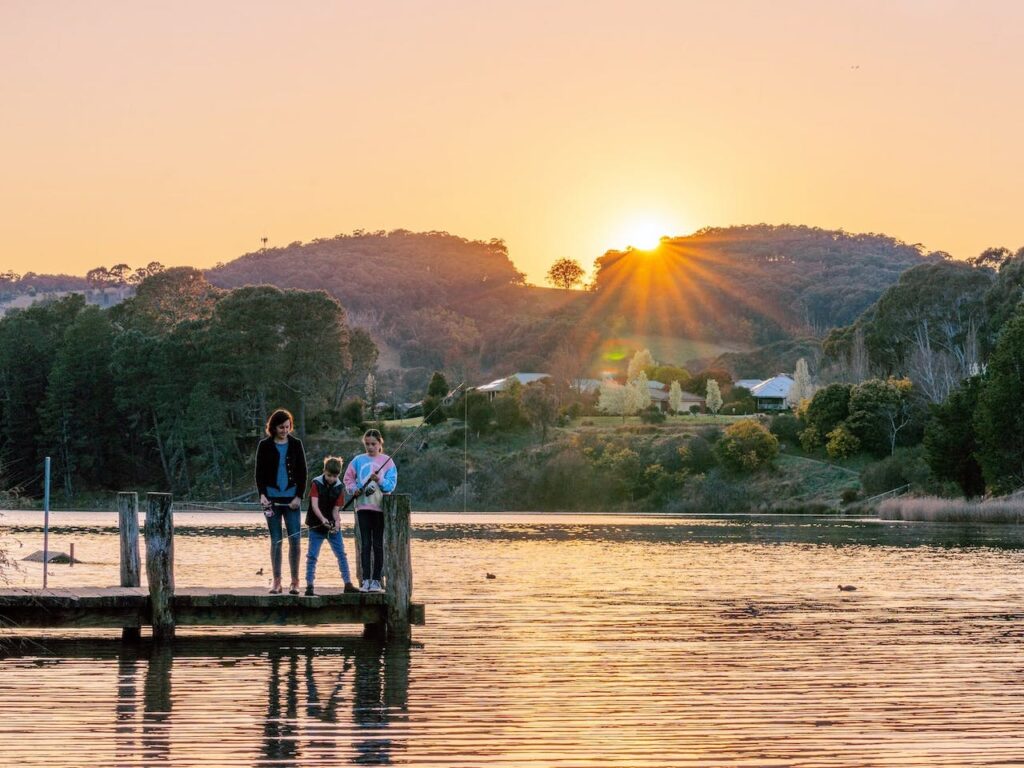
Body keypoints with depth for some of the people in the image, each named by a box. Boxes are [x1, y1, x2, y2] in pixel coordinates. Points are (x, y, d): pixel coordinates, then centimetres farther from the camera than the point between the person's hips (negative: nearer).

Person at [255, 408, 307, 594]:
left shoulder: (295, 444, 6)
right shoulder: (265, 445, 4)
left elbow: (302, 472, 6)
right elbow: (259, 473, 4)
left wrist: (299, 496, -4)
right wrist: (262, 494, -10)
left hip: (291, 498, 0)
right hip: (272, 498, 0)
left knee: (295, 539, -5)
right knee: (275, 541, 1)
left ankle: (295, 581, 1)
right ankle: (277, 581, 6)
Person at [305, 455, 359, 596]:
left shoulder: (339, 487, -3)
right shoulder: (316, 483, -10)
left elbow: (336, 509, -4)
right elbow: (314, 504, -20)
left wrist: (337, 522, -24)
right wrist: (322, 519, -35)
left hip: (333, 526, 3)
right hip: (316, 526, -3)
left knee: (341, 554, 3)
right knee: (312, 555, -2)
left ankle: (348, 583, 9)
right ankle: (309, 586, 2)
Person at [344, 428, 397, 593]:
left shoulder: (387, 461, 3)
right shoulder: (358, 460, 9)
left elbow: (391, 484, -3)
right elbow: (348, 479, 10)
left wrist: (379, 480, -21)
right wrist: (354, 489, -8)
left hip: (380, 507, -1)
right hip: (363, 506, 1)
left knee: (378, 545, 1)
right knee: (365, 544, 0)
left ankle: (376, 580, 5)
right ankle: (366, 580, 0)